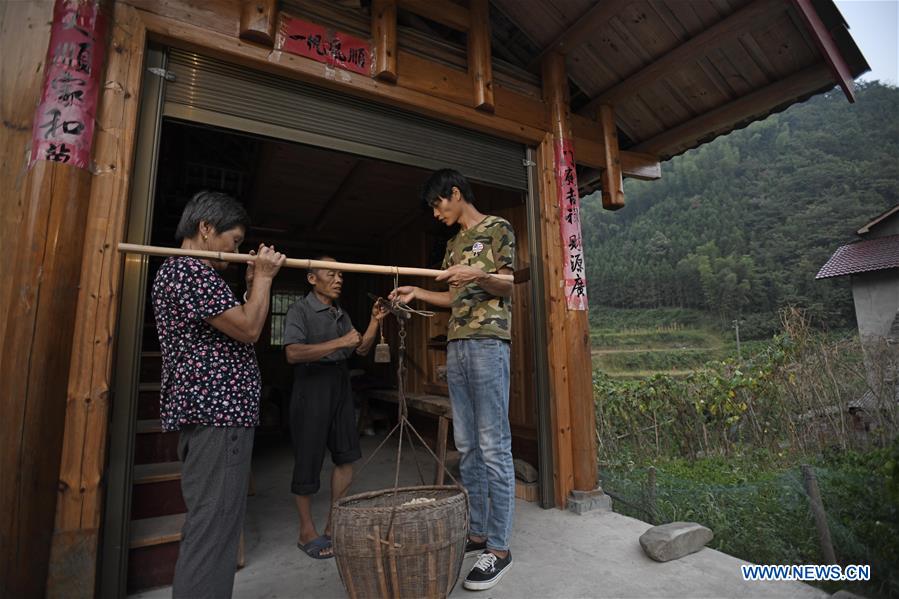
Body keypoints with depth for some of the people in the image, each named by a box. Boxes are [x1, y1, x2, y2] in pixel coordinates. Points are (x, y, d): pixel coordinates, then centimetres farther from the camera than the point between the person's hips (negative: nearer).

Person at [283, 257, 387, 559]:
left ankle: (333, 524, 24)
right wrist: (339, 343, -23)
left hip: (340, 384, 7)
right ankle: (307, 532, 21)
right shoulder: (300, 309, -7)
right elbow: (293, 353, -21)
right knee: (309, 460, 3)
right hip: (312, 385, -7)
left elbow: (361, 349, 13)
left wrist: (374, 321, -1)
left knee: (346, 456, 8)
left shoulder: (341, 314, 14)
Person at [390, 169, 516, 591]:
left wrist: (479, 275, -22)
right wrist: (417, 293, 16)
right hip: (456, 346, 8)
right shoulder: (454, 243, 23)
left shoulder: (497, 229, 3)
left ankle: (499, 548, 6)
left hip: (488, 343, -7)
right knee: (466, 447, 9)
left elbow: (508, 287, -3)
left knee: (494, 448, -5)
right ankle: (477, 533, 21)